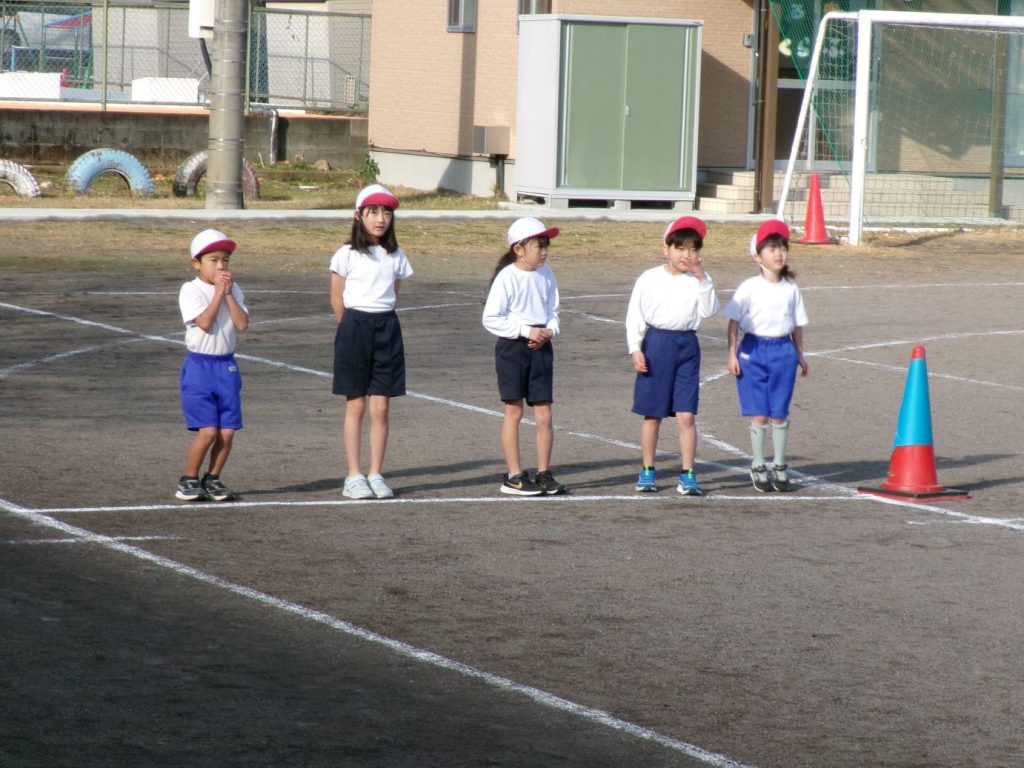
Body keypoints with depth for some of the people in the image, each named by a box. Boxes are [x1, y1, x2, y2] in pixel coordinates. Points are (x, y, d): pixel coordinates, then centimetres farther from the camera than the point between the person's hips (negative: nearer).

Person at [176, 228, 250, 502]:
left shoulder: (234, 290, 8)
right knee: (208, 430, -11)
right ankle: (189, 480, 5)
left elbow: (242, 323, -5)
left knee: (227, 431, 1)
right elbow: (205, 322, -20)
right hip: (200, 366, -5)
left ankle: (212, 479, 18)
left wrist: (229, 293, -10)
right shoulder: (191, 291, -7)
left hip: (227, 366, 5)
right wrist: (219, 291, -14)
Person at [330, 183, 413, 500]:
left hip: (387, 328, 3)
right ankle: (354, 477, 7)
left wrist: (380, 321, 9)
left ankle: (375, 475, 9)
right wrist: (355, 327, 9)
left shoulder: (396, 257, 5)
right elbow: (337, 300, 3)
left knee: (380, 408, 2)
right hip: (355, 327, -3)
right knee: (356, 406, 2)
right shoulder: (347, 255, -4)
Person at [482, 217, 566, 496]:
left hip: (541, 348, 5)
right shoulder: (507, 277, -12)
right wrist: (526, 331, -17)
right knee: (514, 412, 3)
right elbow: (491, 318, -14)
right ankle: (514, 476, 8)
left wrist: (549, 331, -8)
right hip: (512, 348, -4)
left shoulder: (546, 275, 5)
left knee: (544, 415, 3)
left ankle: (544, 473, 13)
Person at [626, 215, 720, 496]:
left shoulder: (699, 281, 4)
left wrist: (702, 279, -16)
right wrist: (635, 349, -7)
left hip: (687, 346, 1)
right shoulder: (649, 279, 0)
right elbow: (635, 316, 1)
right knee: (652, 414, 7)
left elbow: (709, 310, -11)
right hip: (656, 343, -1)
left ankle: (687, 475, 3)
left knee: (686, 415, -3)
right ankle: (647, 471, 18)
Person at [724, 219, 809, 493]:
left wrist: (800, 355, 12)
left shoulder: (791, 289, 5)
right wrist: (732, 354, -6)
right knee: (759, 415, 0)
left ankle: (779, 467, 18)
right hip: (754, 349, -2)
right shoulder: (750, 288, -4)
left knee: (779, 414, 5)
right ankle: (758, 467, 12)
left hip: (783, 351, 2)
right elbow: (734, 322, -2)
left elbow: (798, 324, 13)